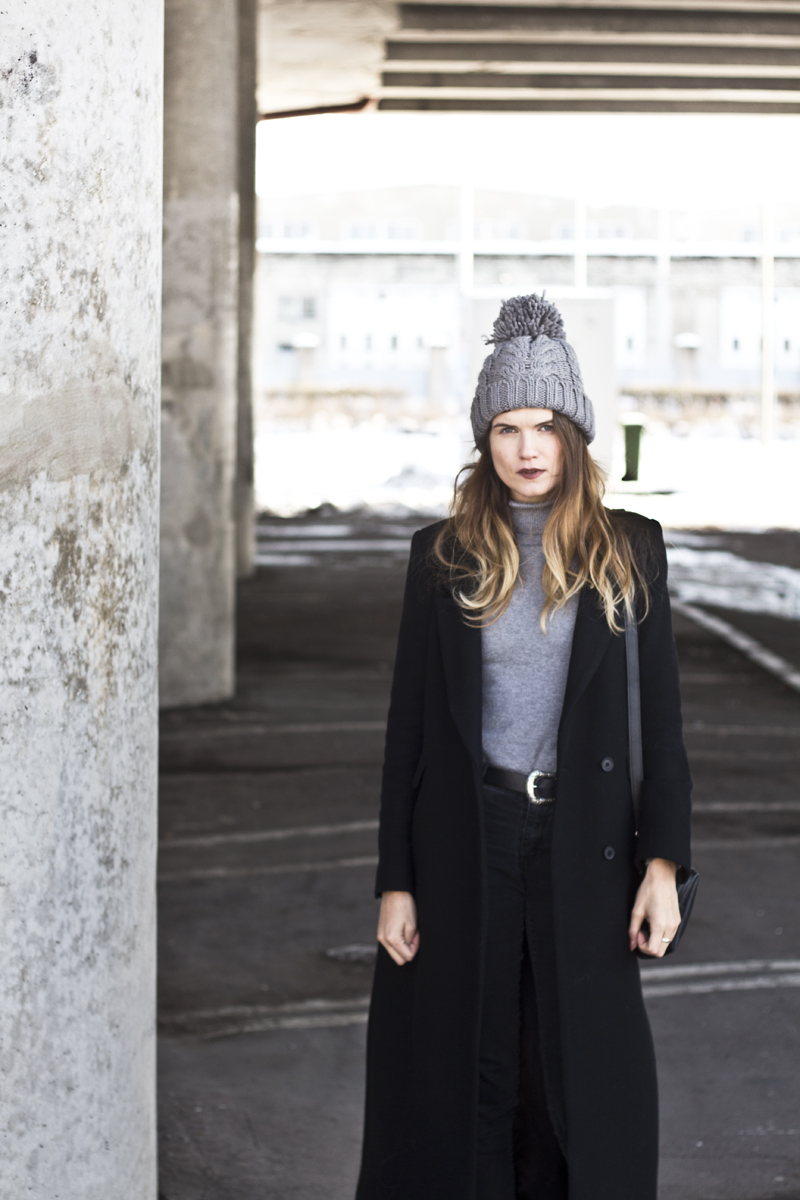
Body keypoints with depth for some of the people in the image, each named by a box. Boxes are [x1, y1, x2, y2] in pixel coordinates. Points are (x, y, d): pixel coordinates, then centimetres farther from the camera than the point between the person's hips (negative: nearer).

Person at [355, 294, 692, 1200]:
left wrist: (663, 861, -7)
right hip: (463, 844, 0)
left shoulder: (629, 551, 2)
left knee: (587, 1079, 3)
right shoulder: (444, 556, 2)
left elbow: (660, 712, 1)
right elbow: (410, 719, 3)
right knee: (464, 1070, 6)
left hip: (582, 844, 0)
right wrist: (395, 881, -1)